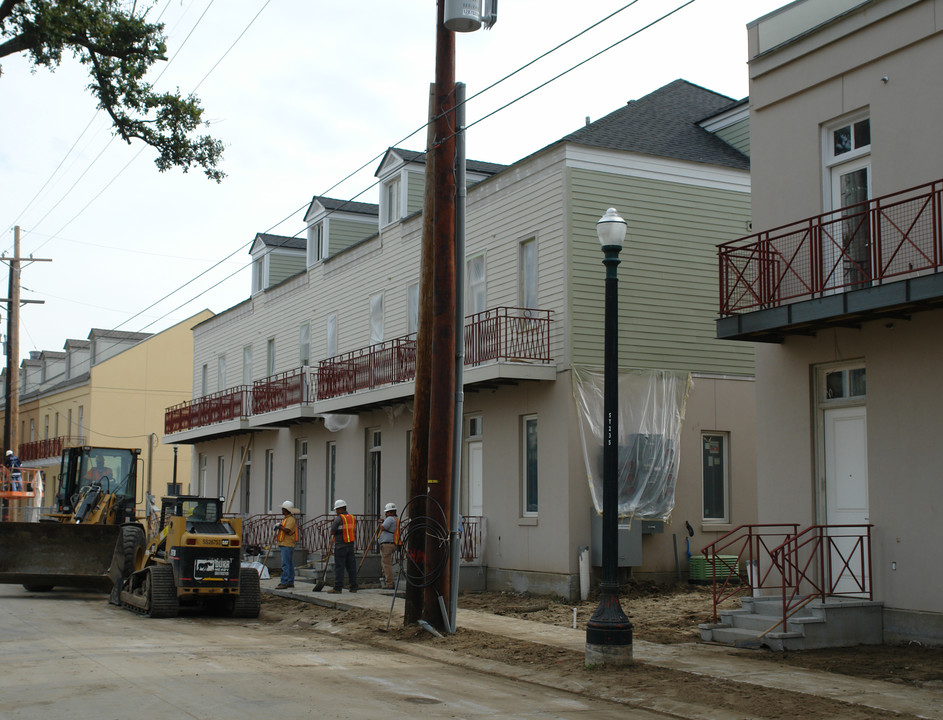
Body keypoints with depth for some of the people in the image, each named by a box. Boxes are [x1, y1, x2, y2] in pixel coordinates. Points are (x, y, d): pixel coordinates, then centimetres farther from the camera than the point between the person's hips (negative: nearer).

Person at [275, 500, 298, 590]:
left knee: (285, 564, -12)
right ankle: (290, 582, 16)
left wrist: (280, 526, -11)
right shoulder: (286, 518, 20)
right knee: (289, 564, 12)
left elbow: (287, 530, -24)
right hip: (285, 545, 11)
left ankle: (284, 583, -14)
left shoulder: (291, 519, -13)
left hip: (287, 545, -11)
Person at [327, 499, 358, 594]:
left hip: (340, 546, -6)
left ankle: (338, 587, -6)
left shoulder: (338, 519, -10)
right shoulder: (353, 518, 11)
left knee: (339, 566, -5)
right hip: (351, 545, 6)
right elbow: (354, 532, 14)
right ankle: (353, 587, 7)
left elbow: (332, 532, -8)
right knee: (351, 566, 7)